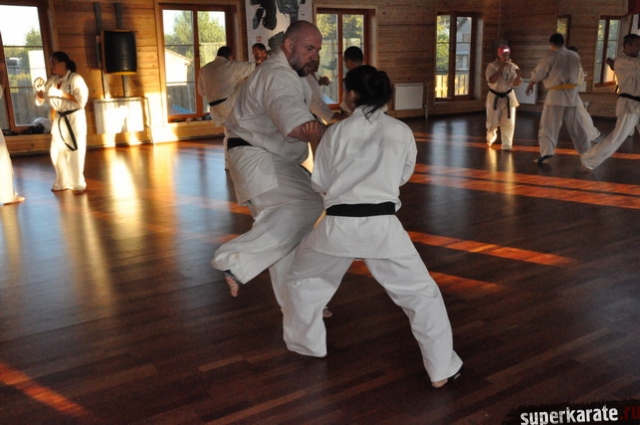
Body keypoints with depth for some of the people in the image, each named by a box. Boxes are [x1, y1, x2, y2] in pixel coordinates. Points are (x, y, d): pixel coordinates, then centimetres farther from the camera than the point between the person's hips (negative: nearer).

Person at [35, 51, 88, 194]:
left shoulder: (75, 78, -13)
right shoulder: (52, 80, 7)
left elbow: (81, 99, -23)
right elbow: (41, 99, 9)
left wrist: (61, 93, -23)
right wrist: (40, 92, -13)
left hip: (74, 118, -7)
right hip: (59, 118, 7)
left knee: (75, 152, -6)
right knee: (57, 152, 9)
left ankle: (78, 184, 5)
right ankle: (63, 182, 22)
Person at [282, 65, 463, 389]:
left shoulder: (337, 131, 4)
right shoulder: (401, 131, 6)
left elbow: (320, 183, 10)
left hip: (339, 224, 0)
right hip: (382, 224, 0)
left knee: (303, 278, 28)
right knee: (422, 293, 14)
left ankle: (305, 343, 42)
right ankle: (443, 369, 18)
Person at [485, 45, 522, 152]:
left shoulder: (513, 67, -5)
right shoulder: (492, 66, -10)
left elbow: (515, 84, -7)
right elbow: (491, 80, -24)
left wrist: (518, 76, -27)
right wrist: (501, 69, -28)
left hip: (508, 97, 1)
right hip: (494, 97, -1)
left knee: (509, 122, -5)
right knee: (492, 122, 5)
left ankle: (507, 145, 4)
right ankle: (490, 138, 37)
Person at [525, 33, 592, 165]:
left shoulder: (551, 56, -7)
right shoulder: (575, 56, 11)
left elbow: (538, 73, -3)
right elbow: (580, 77, 20)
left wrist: (529, 86, 15)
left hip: (556, 95, -6)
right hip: (572, 94, 6)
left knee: (548, 125, -5)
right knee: (575, 125, 19)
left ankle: (546, 151, -22)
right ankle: (586, 150, 28)